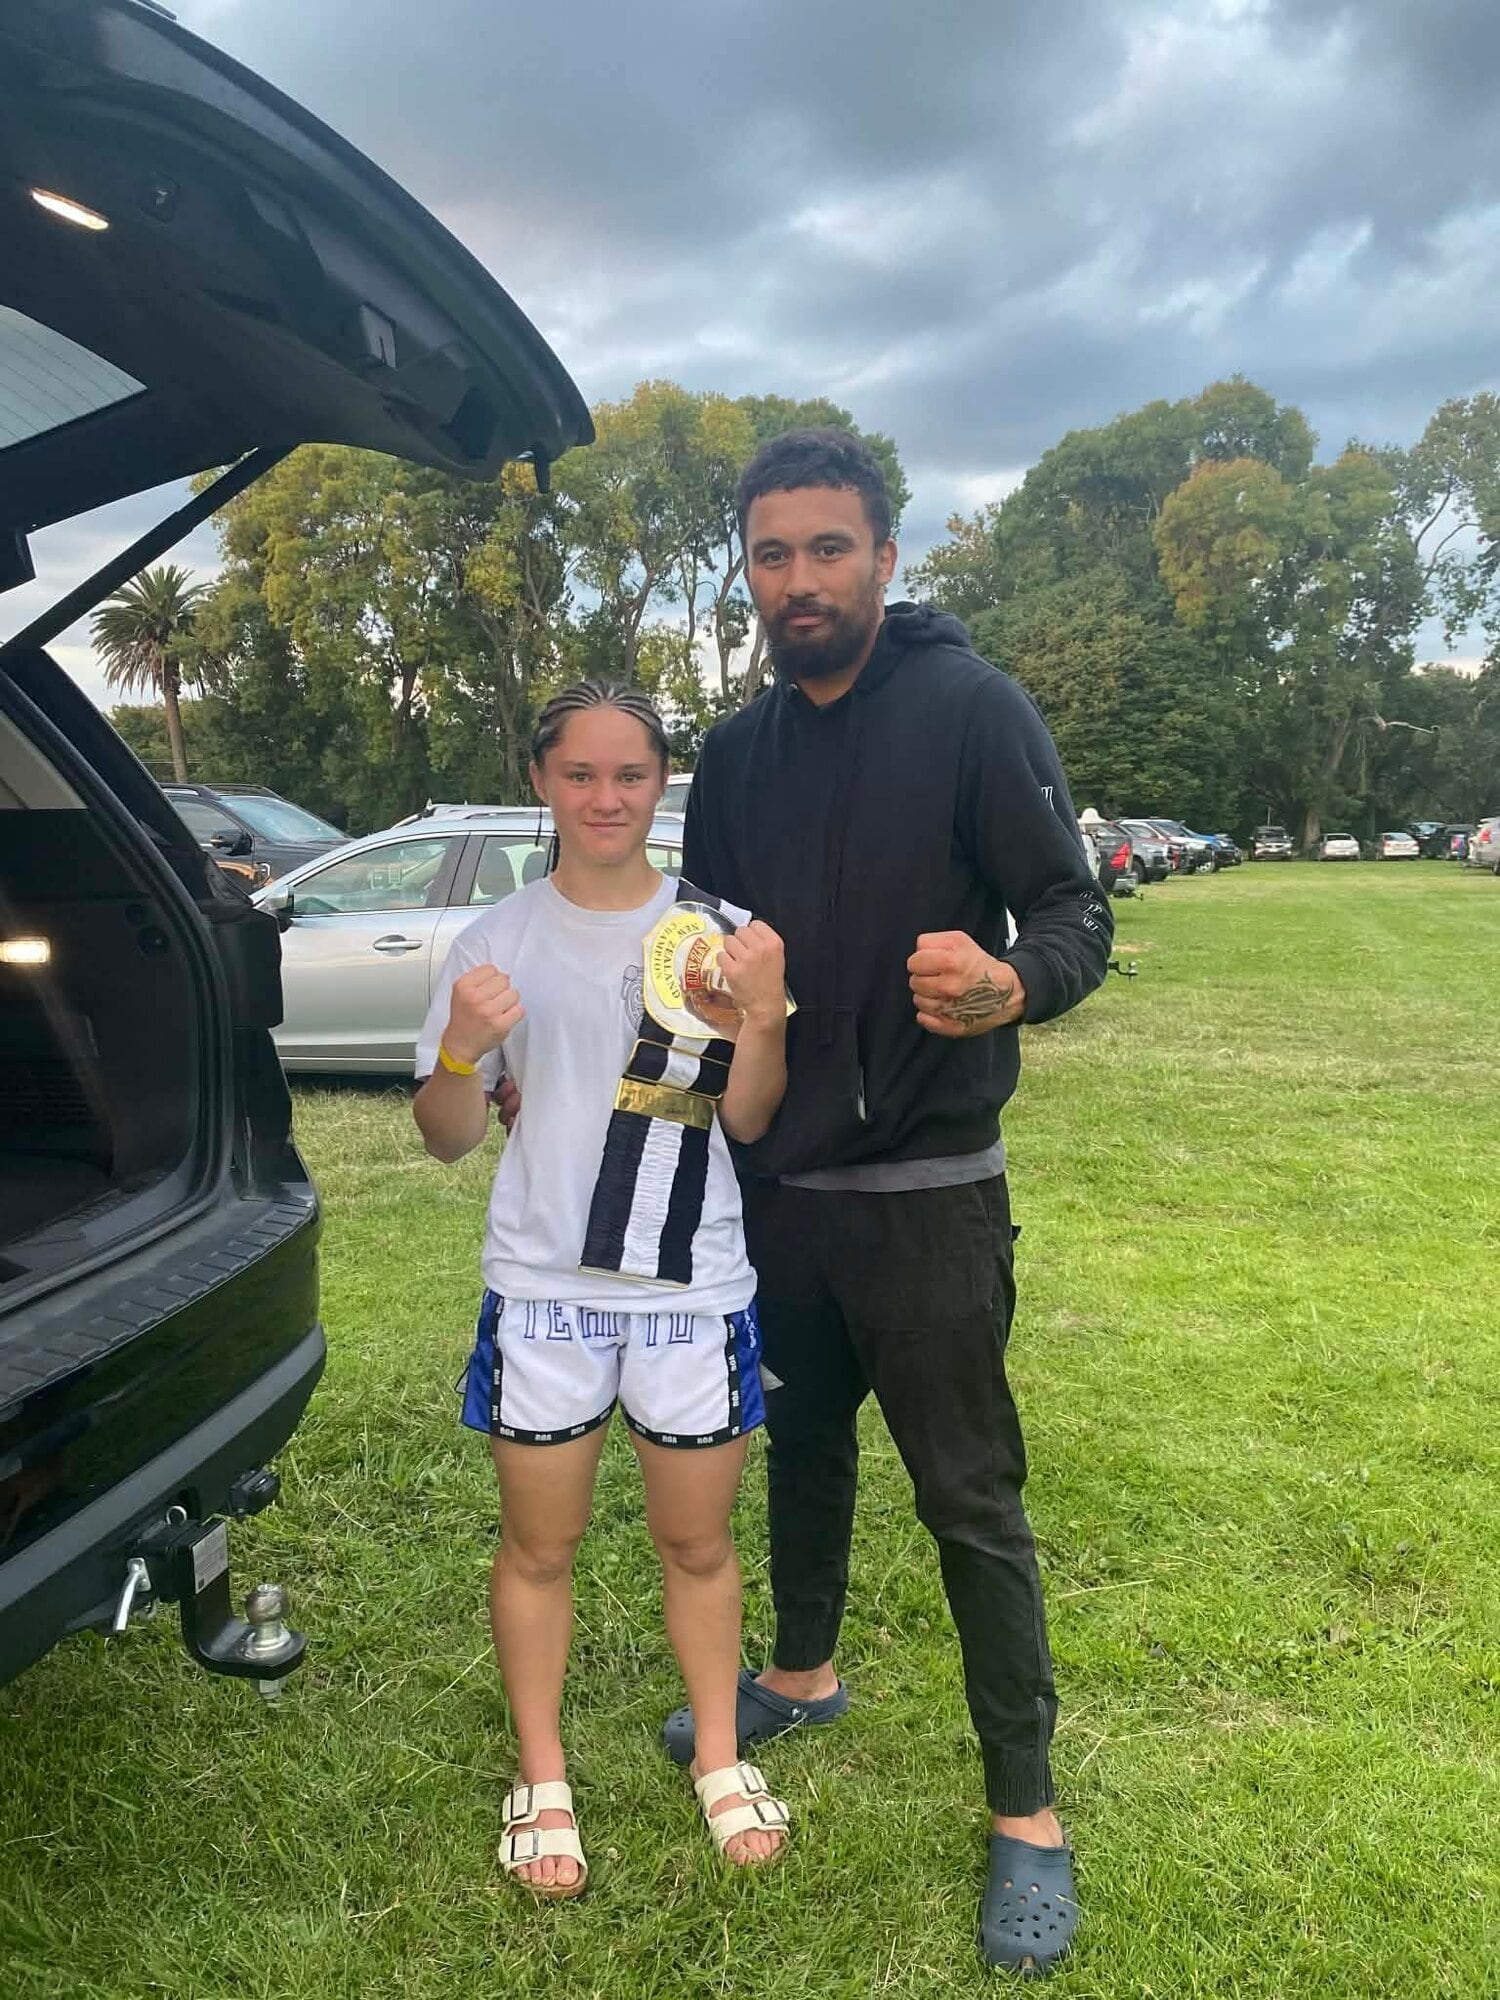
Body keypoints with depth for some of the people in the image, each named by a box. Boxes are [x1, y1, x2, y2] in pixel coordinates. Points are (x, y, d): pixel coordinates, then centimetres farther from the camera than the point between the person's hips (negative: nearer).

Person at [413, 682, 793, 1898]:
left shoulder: (718, 930, -2)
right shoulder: (499, 941, -1)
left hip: (695, 1291, 0)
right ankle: (542, 1780, 35)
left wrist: (765, 1016, -20)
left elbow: (750, 1122, -2)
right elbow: (449, 1140, 1)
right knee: (540, 1545, 13)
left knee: (698, 1540, 14)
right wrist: (461, 1051, -20)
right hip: (541, 1291, 0)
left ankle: (719, 1756, 37)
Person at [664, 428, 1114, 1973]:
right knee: (801, 1436, 21)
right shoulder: (736, 754, 8)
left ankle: (1026, 1814, 19)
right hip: (777, 1178, 6)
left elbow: (1077, 914, -13)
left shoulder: (970, 707, -9)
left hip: (926, 1190, -5)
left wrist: (1010, 985, -34)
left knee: (969, 1495, 2)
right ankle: (801, 1676, 45)